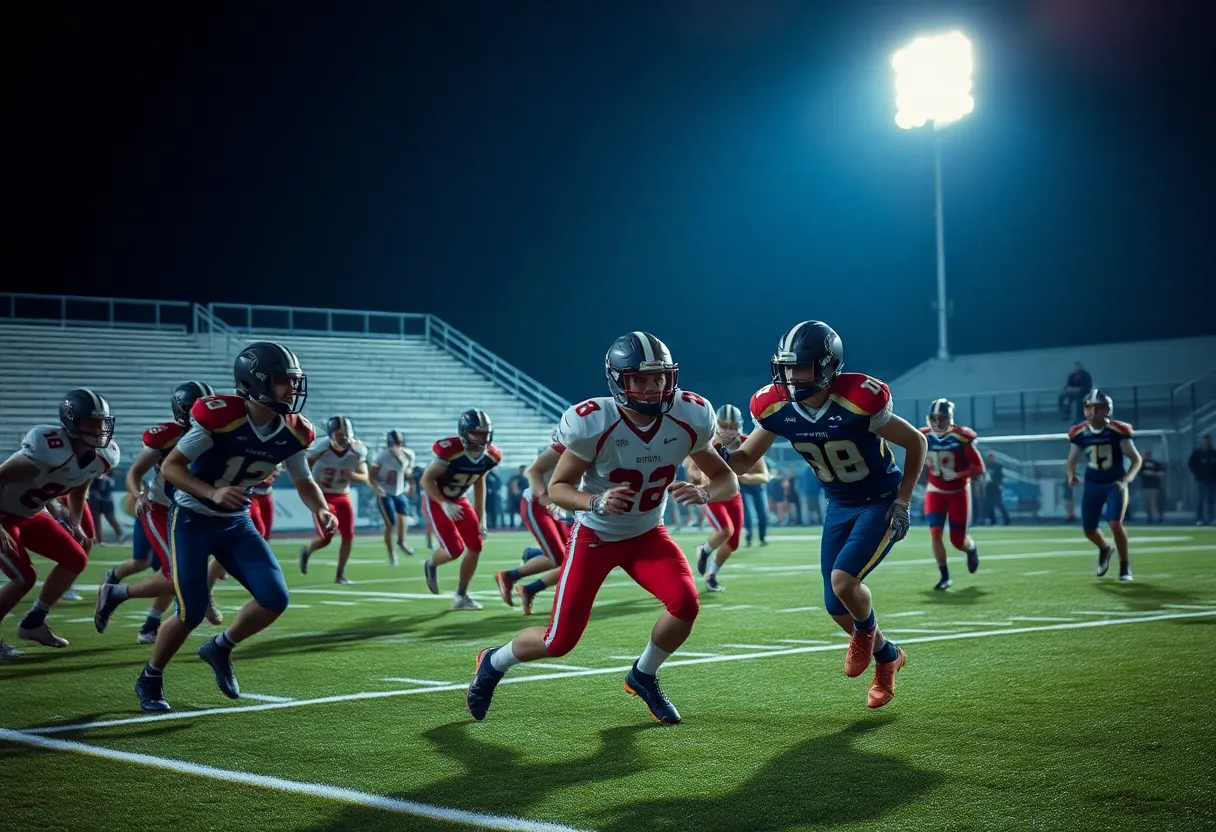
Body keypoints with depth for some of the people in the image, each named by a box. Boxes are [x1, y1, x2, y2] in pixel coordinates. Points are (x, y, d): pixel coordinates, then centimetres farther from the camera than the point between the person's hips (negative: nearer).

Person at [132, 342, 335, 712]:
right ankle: (149, 679, 17)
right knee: (192, 613, -9)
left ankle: (220, 649, 19)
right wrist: (213, 493, -35)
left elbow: (304, 481, 7)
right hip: (192, 519, -5)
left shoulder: (292, 433, -9)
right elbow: (170, 466, -21)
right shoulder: (221, 416, -26)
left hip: (236, 522, 6)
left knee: (275, 599, -9)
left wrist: (320, 508, -14)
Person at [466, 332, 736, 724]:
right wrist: (596, 502, -36)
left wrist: (703, 493, -30)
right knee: (559, 642, -5)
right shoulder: (593, 423, -27)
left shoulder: (687, 419, -17)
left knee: (685, 603, -22)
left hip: (647, 534, 3)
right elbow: (557, 487, -16)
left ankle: (643, 676, 9)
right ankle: (493, 662, 29)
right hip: (595, 536, -3)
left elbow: (726, 479, -7)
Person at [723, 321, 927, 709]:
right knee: (837, 607, 3)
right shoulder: (776, 407, -15)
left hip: (881, 502, -5)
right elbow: (745, 460, -3)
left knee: (843, 581, -23)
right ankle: (887, 656, 32)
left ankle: (866, 633, 13)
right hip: (839, 506, 5)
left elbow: (916, 443, -14)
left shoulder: (859, 401, -29)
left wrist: (902, 503, -15)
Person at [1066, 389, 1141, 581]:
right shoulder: (1080, 433, -5)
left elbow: (1136, 459, -8)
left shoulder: (1117, 431, -14)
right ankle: (1105, 549, 42)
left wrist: (1126, 480, -22)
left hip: (1115, 485, -4)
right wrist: (1071, 475, -13)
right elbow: (1072, 460, 8)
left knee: (1115, 524, -18)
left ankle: (1124, 565, 4)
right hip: (1092, 485, 4)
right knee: (1088, 529, 6)